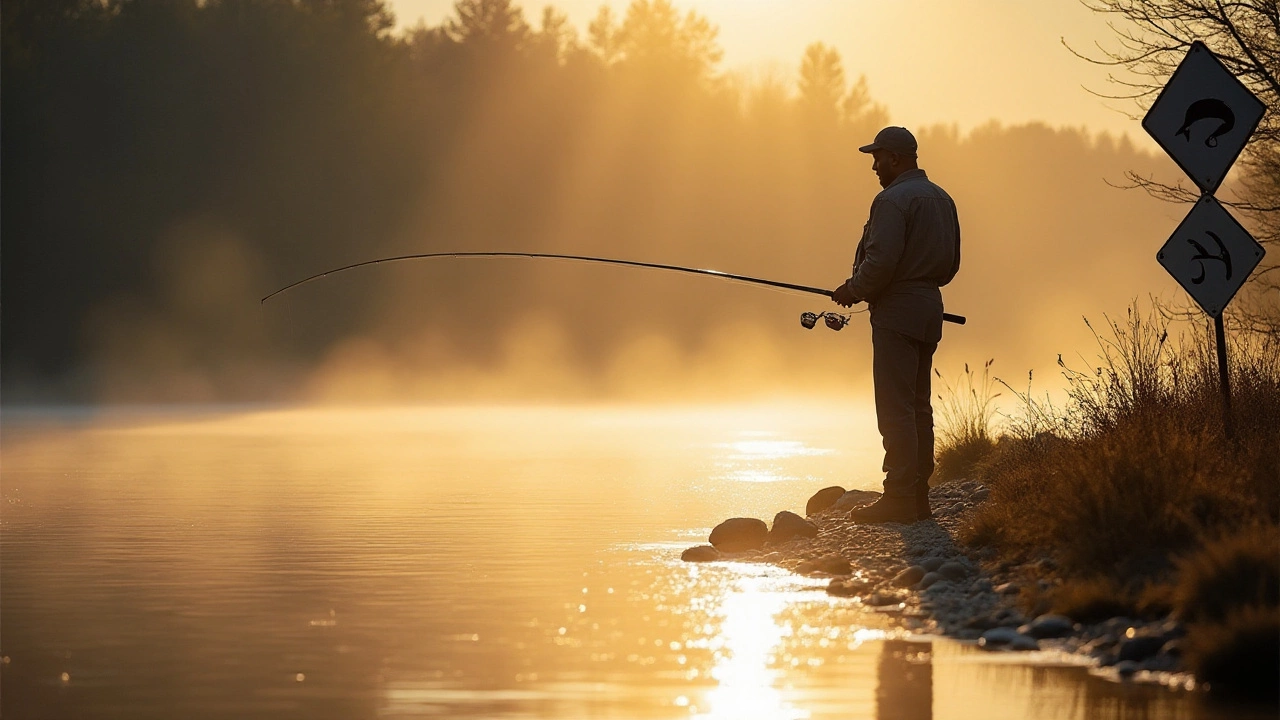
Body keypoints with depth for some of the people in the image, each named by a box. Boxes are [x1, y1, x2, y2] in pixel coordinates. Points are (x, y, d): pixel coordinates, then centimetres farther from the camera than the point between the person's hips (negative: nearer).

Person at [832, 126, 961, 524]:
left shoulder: (892, 200, -14)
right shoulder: (942, 199, 16)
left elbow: (881, 263, -21)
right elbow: (950, 264, 19)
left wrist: (853, 290, -5)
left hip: (897, 312, -9)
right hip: (930, 307, 9)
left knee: (895, 406, -8)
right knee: (918, 405, 12)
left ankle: (899, 498, -11)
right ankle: (918, 496, 13)